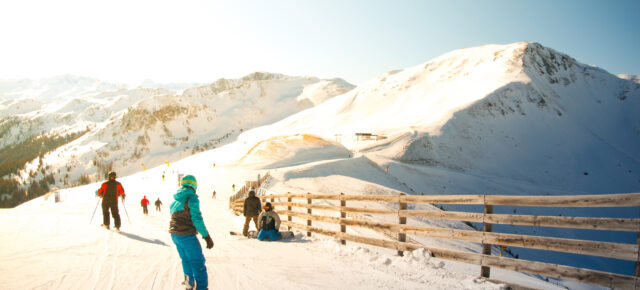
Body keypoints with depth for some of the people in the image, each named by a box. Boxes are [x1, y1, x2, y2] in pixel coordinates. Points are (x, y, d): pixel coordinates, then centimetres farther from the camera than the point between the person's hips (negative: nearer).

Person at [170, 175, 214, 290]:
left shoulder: (175, 199, 11)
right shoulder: (192, 197, -13)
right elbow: (197, 219, -19)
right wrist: (207, 237, -15)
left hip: (174, 235, 8)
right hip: (187, 235, -8)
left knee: (186, 260, 23)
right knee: (198, 263, -1)